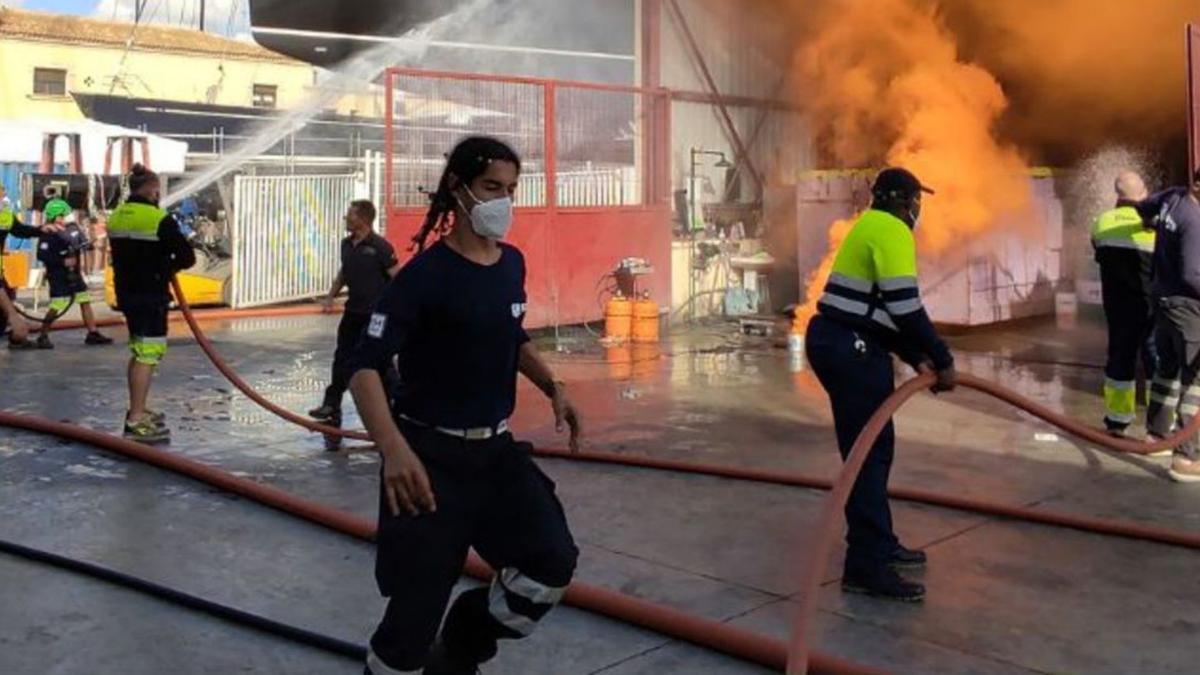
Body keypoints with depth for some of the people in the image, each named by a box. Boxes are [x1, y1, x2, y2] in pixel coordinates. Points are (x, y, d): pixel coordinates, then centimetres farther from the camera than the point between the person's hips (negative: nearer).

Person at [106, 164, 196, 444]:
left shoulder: (116, 217, 10)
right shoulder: (159, 219, -15)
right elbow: (187, 257, -15)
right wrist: (169, 266, 5)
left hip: (126, 292, 8)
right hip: (151, 295, -8)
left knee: (139, 352, 20)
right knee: (148, 355, -7)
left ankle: (138, 411, 30)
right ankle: (136, 421, -9)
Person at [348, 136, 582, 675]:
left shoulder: (512, 265, 5)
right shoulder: (426, 274, -17)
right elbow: (364, 367, -20)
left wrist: (552, 388, 9)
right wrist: (394, 449, -35)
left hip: (495, 448, 7)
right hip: (431, 454, -6)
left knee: (553, 563, -3)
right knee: (418, 605, -3)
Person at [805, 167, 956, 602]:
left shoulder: (875, 228, 22)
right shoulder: (891, 231, -10)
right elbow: (905, 308, -18)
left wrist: (916, 359, 18)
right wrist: (943, 360, -10)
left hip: (846, 346, 10)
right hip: (850, 350, -10)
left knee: (875, 447, 18)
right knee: (867, 454, -8)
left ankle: (879, 544, 28)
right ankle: (866, 567, -6)